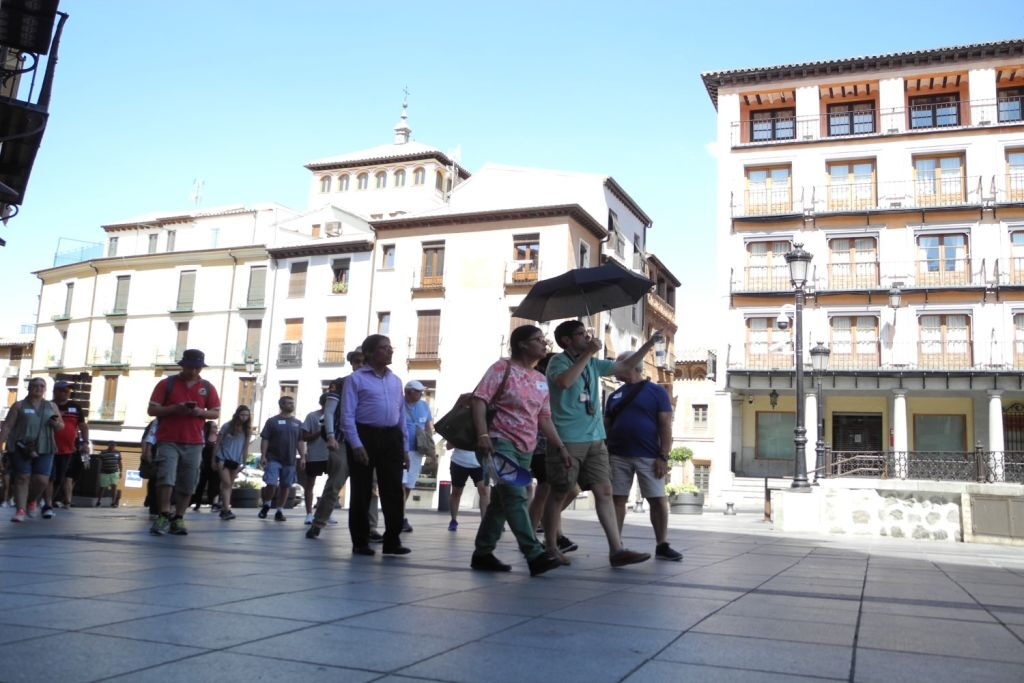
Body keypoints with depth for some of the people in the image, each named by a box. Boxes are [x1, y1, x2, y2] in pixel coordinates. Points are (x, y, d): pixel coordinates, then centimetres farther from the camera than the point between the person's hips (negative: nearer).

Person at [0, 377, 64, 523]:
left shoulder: (52, 406, 15)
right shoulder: (19, 406, 8)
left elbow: (61, 426, 20)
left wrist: (56, 424, -3)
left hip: (44, 449, 2)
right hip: (21, 447, -1)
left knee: (42, 480, -6)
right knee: (22, 478, -6)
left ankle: (32, 500, 22)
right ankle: (20, 510, -5)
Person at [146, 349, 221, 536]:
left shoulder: (207, 388, 8)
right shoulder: (166, 384, 3)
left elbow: (216, 413, 10)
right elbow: (152, 410, 0)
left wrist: (200, 412, -11)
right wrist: (174, 408, -16)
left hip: (194, 443, 2)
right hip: (168, 441, -2)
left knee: (187, 485, 2)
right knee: (165, 478, -13)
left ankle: (178, 519, 10)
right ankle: (164, 517, -8)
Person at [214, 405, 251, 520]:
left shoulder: (247, 430, 6)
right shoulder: (227, 426, -5)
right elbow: (217, 443, 0)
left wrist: (243, 462, 9)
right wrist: (214, 460, -1)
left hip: (236, 461, 4)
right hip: (223, 459, -4)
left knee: (229, 485, 8)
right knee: (226, 483, -13)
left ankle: (223, 509, 15)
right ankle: (227, 510, -18)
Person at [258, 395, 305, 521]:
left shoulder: (298, 423, 10)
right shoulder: (272, 421, 1)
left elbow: (300, 442, 11)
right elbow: (264, 439, -1)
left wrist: (302, 457, 2)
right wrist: (263, 456, -9)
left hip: (290, 460, 3)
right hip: (273, 459, -3)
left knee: (285, 486, 5)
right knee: (271, 484, -9)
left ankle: (280, 511, 15)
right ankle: (266, 505, 16)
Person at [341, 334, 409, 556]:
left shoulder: (396, 380, 16)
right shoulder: (356, 378, -1)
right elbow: (347, 414, -8)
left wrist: (404, 448, 13)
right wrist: (356, 445, -17)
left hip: (391, 438, 5)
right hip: (365, 436, -5)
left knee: (393, 491, 2)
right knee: (361, 492, 2)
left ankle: (392, 541, 8)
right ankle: (360, 542, 13)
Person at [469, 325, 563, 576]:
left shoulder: (541, 380, 16)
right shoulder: (503, 368, -5)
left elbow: (544, 417, 19)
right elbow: (479, 399, -11)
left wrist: (560, 446, 10)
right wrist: (483, 435, -23)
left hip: (526, 449, 8)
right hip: (501, 442, -8)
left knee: (502, 501, 10)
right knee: (515, 497, -15)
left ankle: (482, 553, 18)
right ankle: (535, 555, -19)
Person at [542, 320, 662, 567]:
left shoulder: (593, 364, 15)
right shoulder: (558, 361, -5)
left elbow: (626, 364, 24)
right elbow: (564, 382, -27)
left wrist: (650, 343, 15)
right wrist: (588, 354, -21)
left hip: (595, 439, 6)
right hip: (567, 440, -6)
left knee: (604, 491, 1)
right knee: (560, 493, 2)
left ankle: (617, 550, 0)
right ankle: (550, 549, 13)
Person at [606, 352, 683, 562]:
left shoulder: (656, 391, 1)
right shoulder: (614, 395, 15)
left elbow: (665, 426, -4)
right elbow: (606, 426, 16)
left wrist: (663, 456, -11)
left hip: (648, 457, -3)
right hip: (618, 457, 4)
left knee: (658, 499, -1)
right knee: (617, 499, 3)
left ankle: (662, 546, 10)